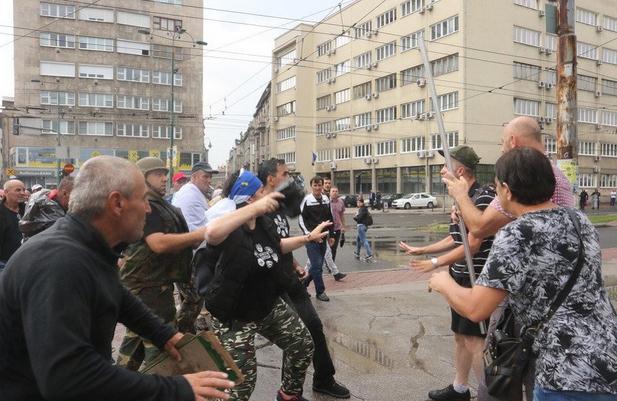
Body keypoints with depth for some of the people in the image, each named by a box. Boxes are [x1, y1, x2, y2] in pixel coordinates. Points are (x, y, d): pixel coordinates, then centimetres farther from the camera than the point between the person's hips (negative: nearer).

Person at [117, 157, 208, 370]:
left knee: (137, 339, 21)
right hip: (149, 285, -11)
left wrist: (194, 239, 7)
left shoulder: (159, 205, 17)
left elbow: (171, 239, 23)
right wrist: (199, 234, -26)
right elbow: (159, 243, -28)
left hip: (148, 283, 11)